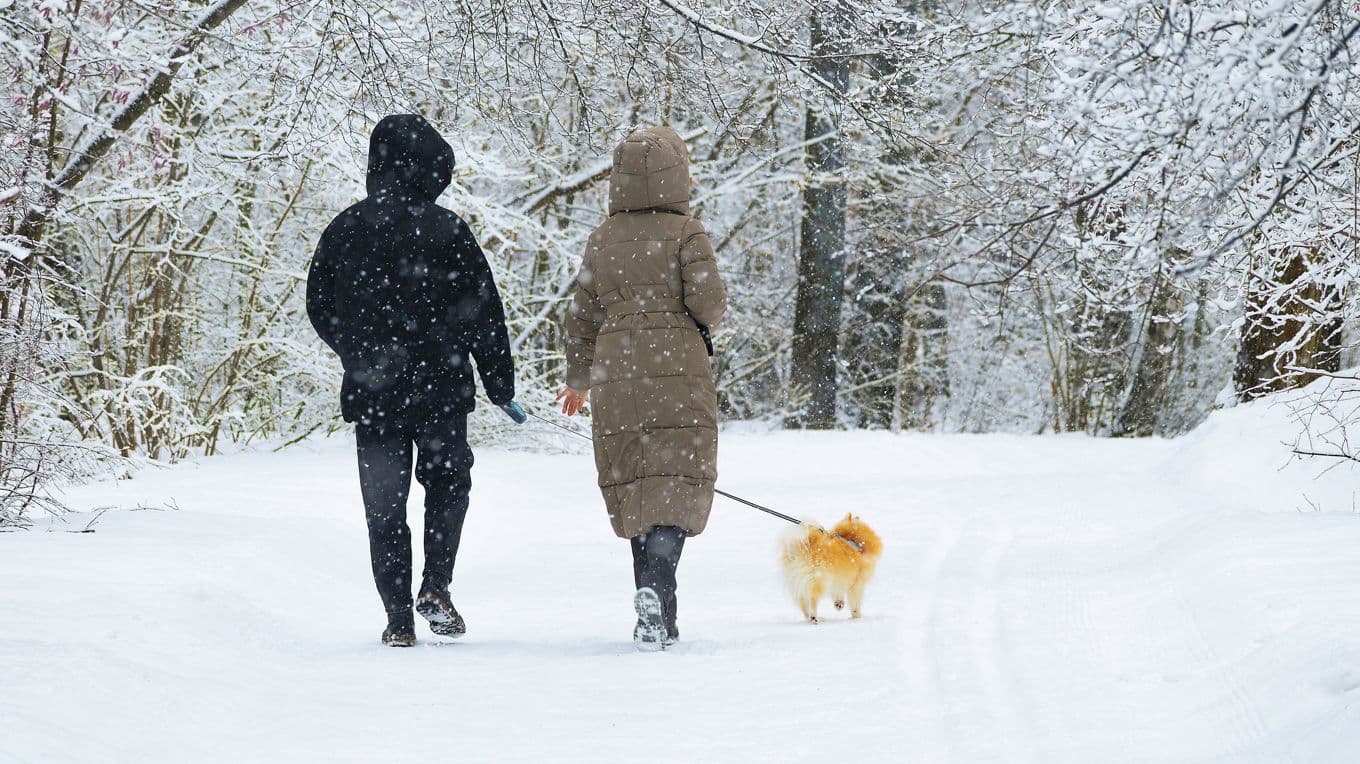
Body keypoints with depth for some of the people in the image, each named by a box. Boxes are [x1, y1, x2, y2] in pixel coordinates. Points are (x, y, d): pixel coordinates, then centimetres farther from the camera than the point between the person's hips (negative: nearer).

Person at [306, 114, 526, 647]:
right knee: (448, 482, 19)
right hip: (440, 387, -2)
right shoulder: (446, 229, -7)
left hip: (371, 391, 2)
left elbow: (319, 308, 11)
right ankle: (435, 588, 4)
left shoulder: (344, 230, 2)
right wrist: (499, 383, 4)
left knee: (385, 507, 8)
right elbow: (484, 312, -5)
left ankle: (399, 619, 5)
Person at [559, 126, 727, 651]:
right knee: (675, 483, -6)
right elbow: (708, 301, -10)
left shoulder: (602, 240, 8)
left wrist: (577, 380, 25)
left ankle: (659, 619, 11)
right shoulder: (686, 232, -4)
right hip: (678, 369, -4)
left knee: (635, 489, 10)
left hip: (615, 374, 4)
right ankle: (656, 584, -30)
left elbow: (583, 317, 13)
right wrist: (703, 321, 14)